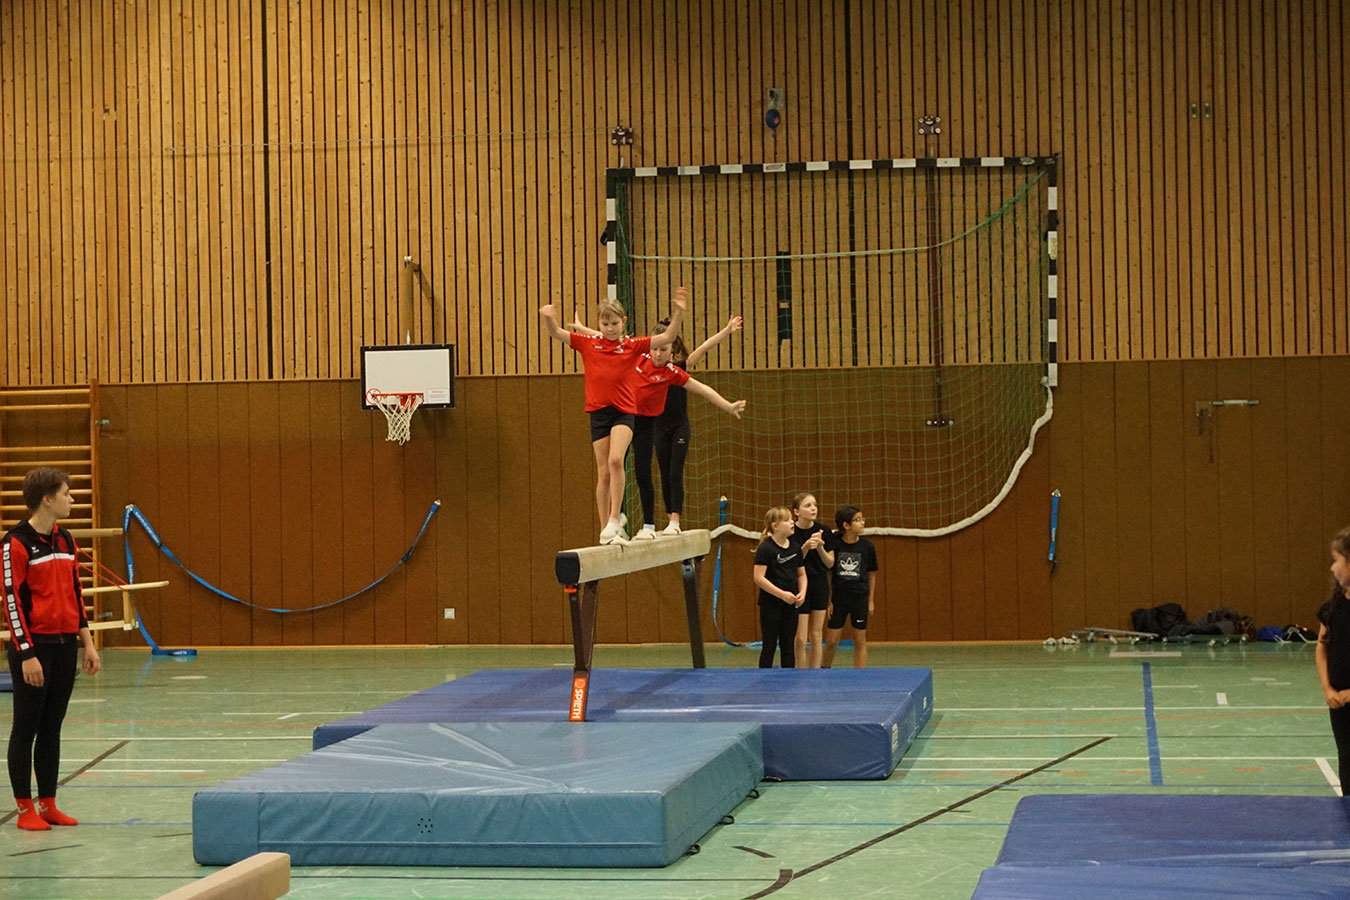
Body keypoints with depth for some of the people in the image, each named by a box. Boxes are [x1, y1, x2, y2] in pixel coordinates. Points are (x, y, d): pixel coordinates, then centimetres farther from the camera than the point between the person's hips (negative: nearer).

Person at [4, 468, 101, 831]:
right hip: (34, 647, -7)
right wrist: (27, 655, -17)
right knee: (26, 728, 1)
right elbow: (12, 601, -13)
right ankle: (25, 809, 8)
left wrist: (87, 643, 14)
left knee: (52, 729, 11)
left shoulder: (65, 540, 11)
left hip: (64, 646, 7)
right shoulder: (16, 543, -11)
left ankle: (48, 804, 17)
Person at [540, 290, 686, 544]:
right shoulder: (588, 343, 3)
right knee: (604, 473, 4)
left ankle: (615, 521, -20)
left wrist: (678, 313, -21)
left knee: (616, 460, -25)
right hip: (598, 412, 2)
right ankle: (606, 528, 13)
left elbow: (667, 338, -6)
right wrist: (548, 318, -25)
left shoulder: (632, 345, 1)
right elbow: (556, 333, -4)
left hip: (624, 411, -2)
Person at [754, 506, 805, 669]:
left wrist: (802, 592, -3)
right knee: (769, 646, 0)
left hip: (790, 605, 6)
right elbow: (759, 578, -16)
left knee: (788, 646, 10)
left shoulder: (795, 548, 7)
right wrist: (782, 594, -20)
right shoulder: (765, 548, -12)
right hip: (770, 605, -6)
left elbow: (801, 574, 17)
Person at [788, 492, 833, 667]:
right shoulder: (790, 533, -12)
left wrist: (819, 546, -17)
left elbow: (830, 563, 1)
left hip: (820, 586, 3)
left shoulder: (823, 531, -3)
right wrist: (806, 547, -25)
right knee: (800, 639, -5)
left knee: (816, 635, 8)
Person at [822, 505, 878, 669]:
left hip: (860, 597, 1)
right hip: (838, 596, -1)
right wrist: (828, 600, -1)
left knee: (860, 640, 5)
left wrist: (871, 600, 6)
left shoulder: (867, 546, -3)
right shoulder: (834, 544, -7)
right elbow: (828, 574, 0)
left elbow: (871, 574, 7)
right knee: (831, 640, 2)